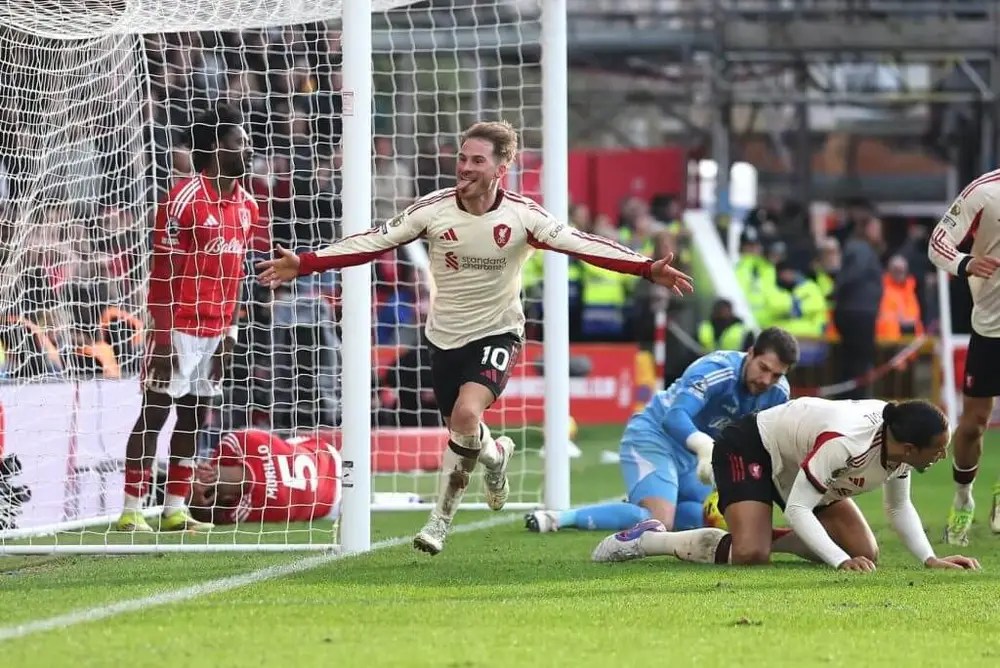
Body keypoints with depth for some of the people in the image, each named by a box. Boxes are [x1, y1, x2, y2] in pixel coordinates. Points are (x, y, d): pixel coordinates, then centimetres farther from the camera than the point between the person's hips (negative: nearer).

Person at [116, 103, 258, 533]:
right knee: (155, 412, -4)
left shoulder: (246, 205, 9)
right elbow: (162, 273, -13)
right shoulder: (185, 198, -13)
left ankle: (176, 509, 14)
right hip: (180, 327, -7)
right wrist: (162, 339, -17)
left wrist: (229, 330, 10)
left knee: (195, 416, 8)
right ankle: (131, 511, -2)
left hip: (215, 330, 7)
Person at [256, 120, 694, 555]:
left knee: (467, 414, -26)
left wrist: (648, 269, -25)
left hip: (497, 332, -3)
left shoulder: (522, 215, -14)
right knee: (458, 430, 7)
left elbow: (580, 244, -15)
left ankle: (441, 516, -2)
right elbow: (372, 242, -7)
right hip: (445, 336, 3)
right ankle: (494, 455, 44)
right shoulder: (433, 210, -11)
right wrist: (302, 264, -14)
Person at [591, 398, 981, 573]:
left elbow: (899, 508, -1)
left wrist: (930, 559, -15)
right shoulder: (844, 442, -40)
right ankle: (647, 540, -9)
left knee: (866, 552, -3)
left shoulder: (899, 442, -15)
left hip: (797, 461, 8)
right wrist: (841, 561, -45)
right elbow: (797, 509, -37)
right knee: (750, 555, -30)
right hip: (750, 449, -8)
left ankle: (766, 538, 15)